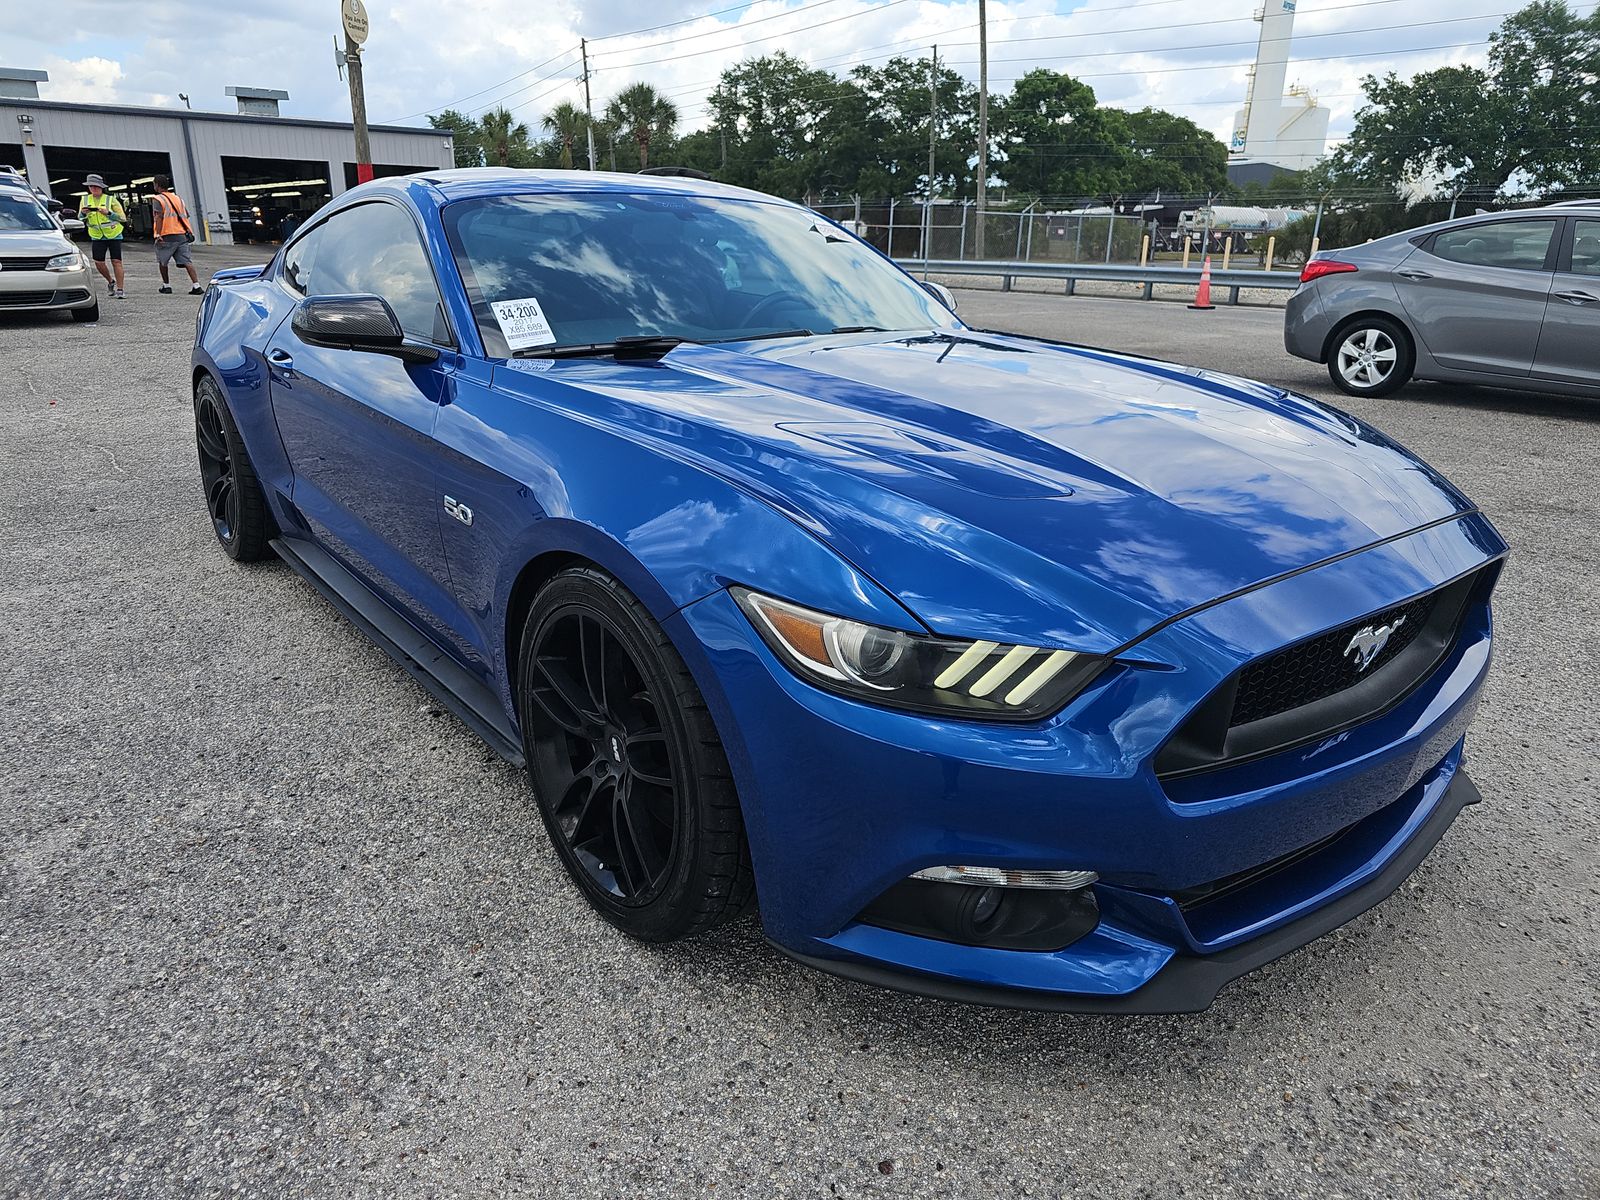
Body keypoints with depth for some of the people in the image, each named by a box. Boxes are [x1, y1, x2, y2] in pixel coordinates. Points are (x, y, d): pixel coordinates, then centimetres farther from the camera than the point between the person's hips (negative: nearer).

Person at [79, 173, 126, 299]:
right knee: (98, 263, -4)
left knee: (116, 262, -10)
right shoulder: (85, 200, 7)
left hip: (114, 235, -3)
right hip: (97, 237, 3)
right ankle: (110, 282, 21)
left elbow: (123, 218, -9)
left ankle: (120, 290, -9)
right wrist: (83, 213, -10)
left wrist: (108, 213, -23)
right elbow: (80, 219, 12)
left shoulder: (111, 200, -3)